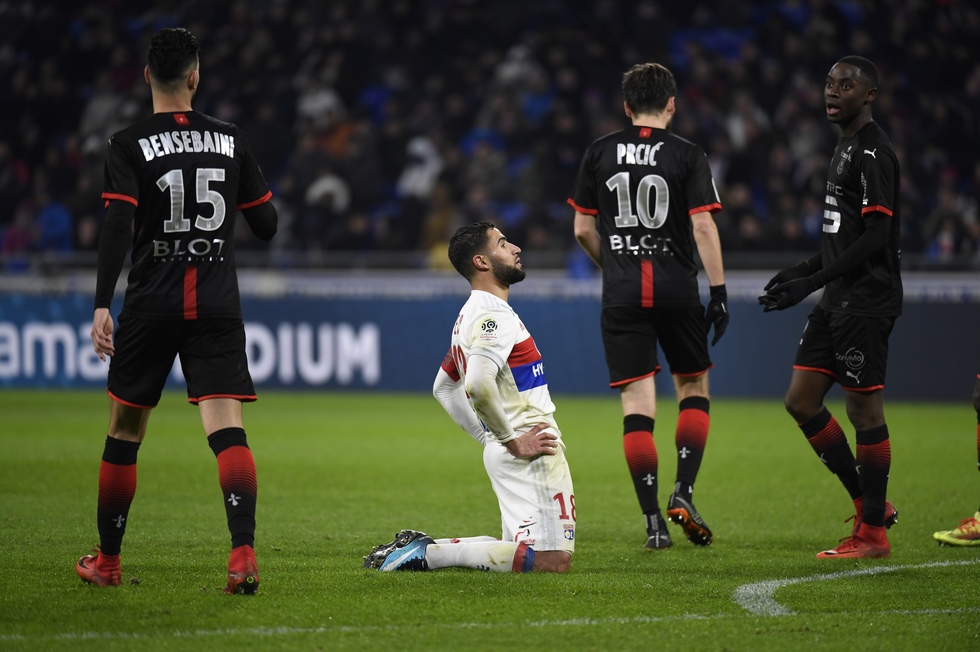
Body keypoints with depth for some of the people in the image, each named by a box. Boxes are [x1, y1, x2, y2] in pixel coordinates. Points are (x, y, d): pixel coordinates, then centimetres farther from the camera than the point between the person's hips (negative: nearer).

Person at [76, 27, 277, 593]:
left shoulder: (131, 145, -4)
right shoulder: (232, 141, 4)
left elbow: (118, 227, -15)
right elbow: (267, 226, 9)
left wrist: (102, 305, -16)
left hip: (152, 306, -1)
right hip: (218, 304, 1)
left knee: (126, 430, 13)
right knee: (228, 428, -8)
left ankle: (107, 560, 21)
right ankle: (244, 552, -26)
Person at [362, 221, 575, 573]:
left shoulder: (470, 316, 18)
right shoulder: (495, 315, -14)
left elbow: (443, 388, 29)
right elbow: (478, 385, -29)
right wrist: (512, 440, -18)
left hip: (503, 450, 10)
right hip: (530, 452, -10)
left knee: (521, 549, 16)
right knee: (553, 561, -14)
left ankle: (421, 546, 8)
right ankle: (429, 553, -16)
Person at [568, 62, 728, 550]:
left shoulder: (600, 153, 5)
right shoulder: (687, 156, -2)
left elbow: (583, 229, 8)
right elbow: (703, 226, -9)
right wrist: (719, 291, -5)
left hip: (621, 291, 1)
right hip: (677, 286, -1)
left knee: (637, 404, 1)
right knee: (694, 388, 17)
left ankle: (654, 522, -3)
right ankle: (683, 492, 1)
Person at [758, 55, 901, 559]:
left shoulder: (873, 152, -14)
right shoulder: (846, 147, 18)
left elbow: (876, 236, -20)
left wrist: (813, 282, -22)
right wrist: (803, 269, 19)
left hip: (866, 303, -10)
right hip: (838, 302, 10)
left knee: (864, 408, -5)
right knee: (801, 401, 9)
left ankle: (872, 533, 2)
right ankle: (869, 503, 18)